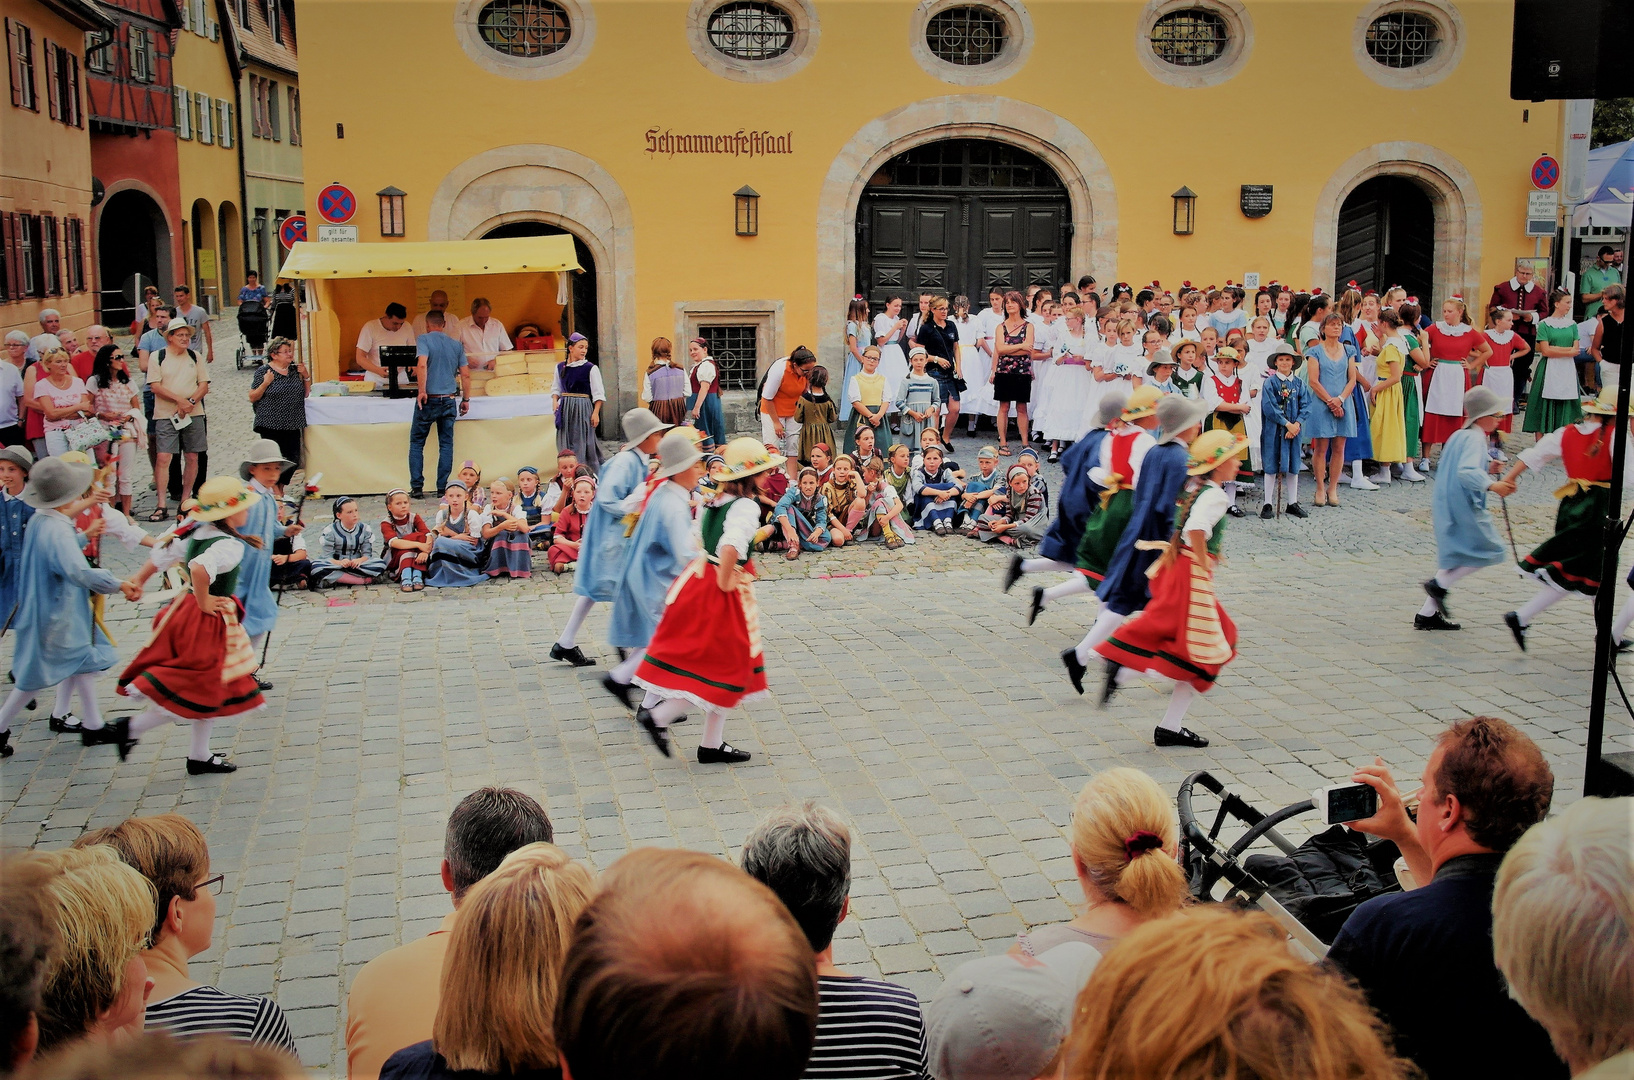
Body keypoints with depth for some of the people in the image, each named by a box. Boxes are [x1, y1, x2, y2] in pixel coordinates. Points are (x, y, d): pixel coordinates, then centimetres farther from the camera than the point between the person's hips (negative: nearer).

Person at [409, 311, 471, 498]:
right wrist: (466, 399, 13)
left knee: (416, 443, 7)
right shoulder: (456, 345, 8)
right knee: (446, 444, 8)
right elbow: (465, 374, 6)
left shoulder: (424, 339, -4)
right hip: (449, 400, 3)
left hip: (429, 399, -3)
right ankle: (443, 488, 5)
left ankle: (417, 488, 2)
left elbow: (422, 364, -20)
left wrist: (422, 391, -17)